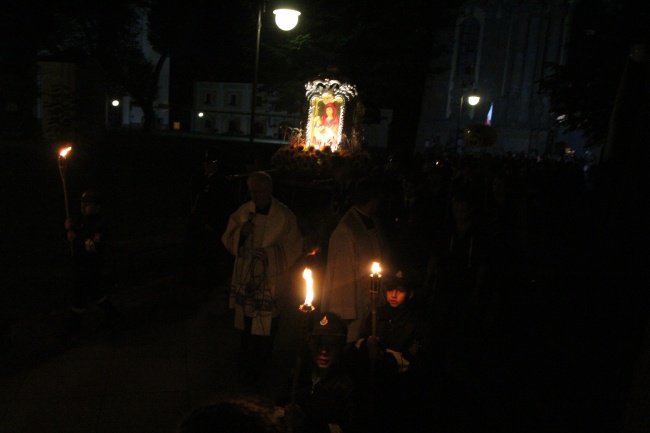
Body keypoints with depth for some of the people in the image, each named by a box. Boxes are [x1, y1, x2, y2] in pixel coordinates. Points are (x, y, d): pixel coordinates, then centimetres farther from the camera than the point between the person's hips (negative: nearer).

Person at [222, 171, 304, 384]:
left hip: (271, 283, -3)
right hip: (245, 280, 3)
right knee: (246, 326, 13)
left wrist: (271, 252, -20)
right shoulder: (243, 212, 2)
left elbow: (294, 249, -7)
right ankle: (246, 369, 35)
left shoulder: (284, 216, -8)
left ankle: (257, 369, 26)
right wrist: (240, 233, -14)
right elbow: (228, 241, 6)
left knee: (265, 329, 4)